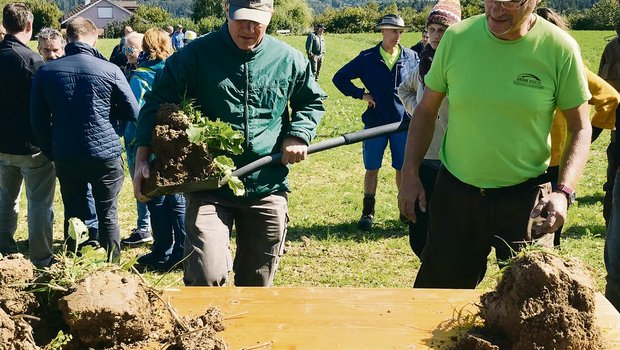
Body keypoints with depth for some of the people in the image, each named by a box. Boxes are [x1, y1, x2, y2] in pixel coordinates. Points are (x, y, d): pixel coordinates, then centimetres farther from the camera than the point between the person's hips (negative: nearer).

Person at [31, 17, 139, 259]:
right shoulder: (110, 70, -9)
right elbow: (133, 112, -2)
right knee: (108, 215, 10)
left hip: (66, 158, 2)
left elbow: (38, 120, 2)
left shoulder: (46, 72, -1)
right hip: (106, 155, -2)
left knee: (73, 216, 15)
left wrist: (51, 153, 12)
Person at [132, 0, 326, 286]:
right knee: (206, 276, -18)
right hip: (209, 189, -3)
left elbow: (313, 102, 21)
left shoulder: (289, 60, 4)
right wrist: (143, 159, -13)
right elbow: (156, 103, -1)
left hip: (268, 189, 3)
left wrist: (299, 135, 1)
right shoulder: (196, 55, -5)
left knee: (257, 282, 16)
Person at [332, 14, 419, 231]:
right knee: (372, 168, 5)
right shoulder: (367, 58, -2)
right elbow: (339, 78, 3)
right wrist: (360, 94, -5)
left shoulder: (411, 57, 1)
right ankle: (368, 212, 16)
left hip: (403, 122, 1)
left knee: (403, 168, 8)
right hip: (375, 122, -1)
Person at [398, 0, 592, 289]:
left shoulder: (560, 48, -9)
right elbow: (426, 110, 6)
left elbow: (580, 128, -2)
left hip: (527, 197, -1)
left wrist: (564, 192, -16)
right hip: (455, 193, 1)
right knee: (437, 289, 11)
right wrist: (410, 175, 0)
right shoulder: (456, 37, -5)